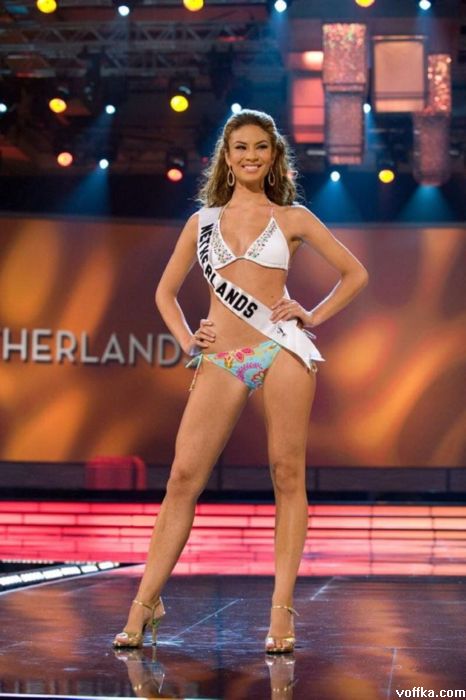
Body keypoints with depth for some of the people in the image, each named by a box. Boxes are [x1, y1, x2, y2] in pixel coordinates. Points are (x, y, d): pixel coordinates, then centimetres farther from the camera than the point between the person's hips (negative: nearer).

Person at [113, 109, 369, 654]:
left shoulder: (292, 217, 10)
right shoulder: (202, 221, 16)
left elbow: (355, 273, 14)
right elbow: (165, 291, 22)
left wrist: (313, 316, 4)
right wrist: (186, 339, 7)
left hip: (282, 350, -1)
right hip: (221, 360, 2)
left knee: (287, 476, -3)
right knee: (183, 477, -5)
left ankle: (282, 608, 2)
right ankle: (146, 601, 1)